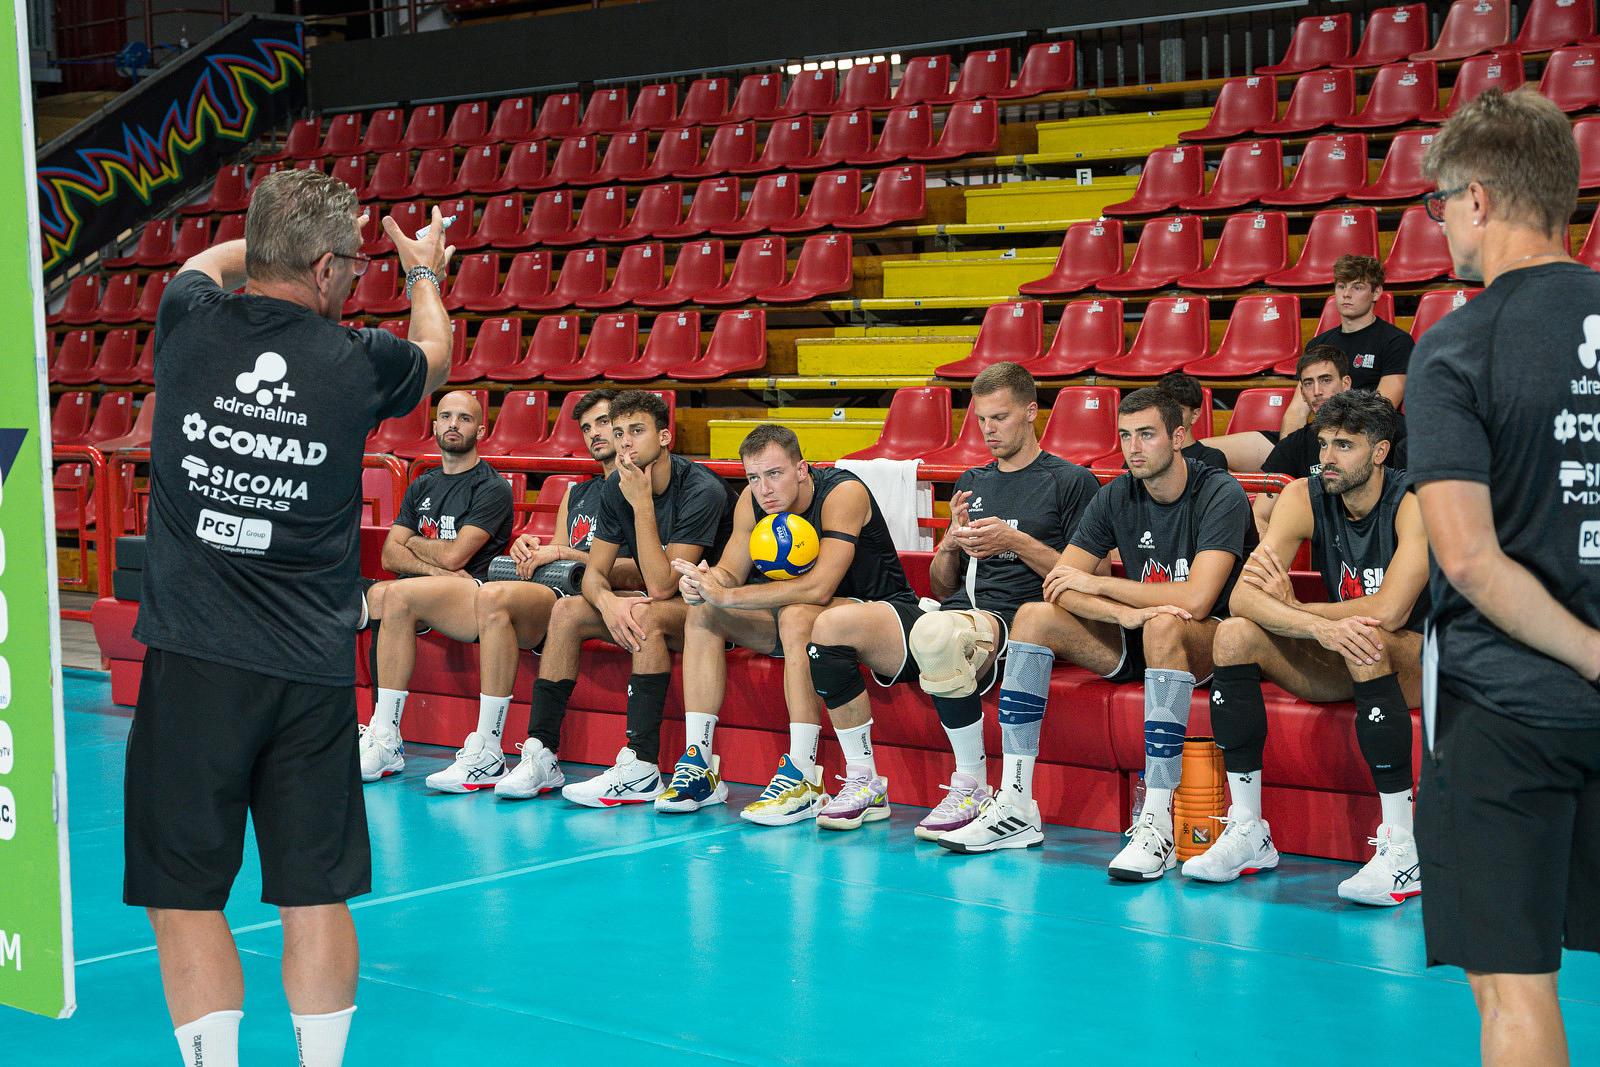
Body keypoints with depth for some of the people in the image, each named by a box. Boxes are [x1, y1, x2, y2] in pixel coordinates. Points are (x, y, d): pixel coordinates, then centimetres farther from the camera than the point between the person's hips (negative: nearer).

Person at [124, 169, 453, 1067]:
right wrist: (425, 272, 43)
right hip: (312, 669, 1)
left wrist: (287, 236, 43)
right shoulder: (357, 361, -3)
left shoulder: (190, 320, -2)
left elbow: (211, 260, 25)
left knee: (185, 895, 5)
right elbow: (435, 355, 23)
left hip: (193, 663, 0)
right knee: (315, 895, 10)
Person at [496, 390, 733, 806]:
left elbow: (661, 587, -28)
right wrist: (607, 601, -27)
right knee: (567, 610, -10)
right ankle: (540, 753, -11)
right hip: (652, 602, 7)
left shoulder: (702, 491, -24)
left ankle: (642, 768, -35)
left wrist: (642, 504, -30)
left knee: (648, 614, -35)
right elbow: (594, 573, -2)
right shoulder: (616, 487, -3)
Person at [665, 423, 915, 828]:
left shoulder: (843, 493, -26)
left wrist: (727, 596, -38)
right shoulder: (753, 501, -5)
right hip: (802, 618, 7)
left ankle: (803, 777, -37)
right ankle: (698, 766, -11)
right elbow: (729, 574, -5)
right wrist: (704, 583, -31)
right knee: (702, 612, -7)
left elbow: (819, 587, -36)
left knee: (797, 615, -36)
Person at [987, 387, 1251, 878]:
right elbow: (1058, 584, -7)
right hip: (1136, 641, 6)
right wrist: (1125, 613, -27)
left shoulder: (1220, 494, -16)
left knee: (1163, 626, -39)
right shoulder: (1116, 497, 0)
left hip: (1209, 642, -6)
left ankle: (1158, 823, -41)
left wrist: (1097, 583, -17)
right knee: (1034, 616, -13)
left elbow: (1196, 599, -28)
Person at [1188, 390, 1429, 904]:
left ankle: (1402, 849, -35)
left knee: (1367, 639, -37)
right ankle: (1247, 832, -12)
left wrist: (1293, 608, -16)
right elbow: (1242, 596, -18)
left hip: (1416, 664, -5)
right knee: (1235, 634, -15)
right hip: (1346, 665, 5)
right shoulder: (1304, 499, -6)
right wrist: (1321, 627, -37)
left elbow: (1389, 612, -31)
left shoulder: (1413, 504, -19)